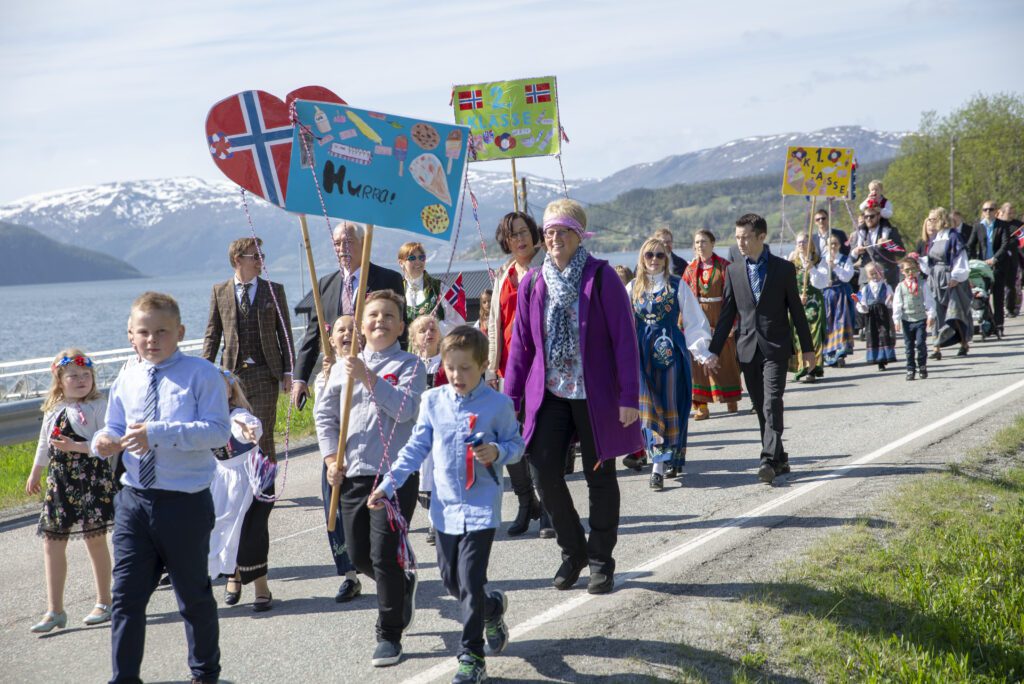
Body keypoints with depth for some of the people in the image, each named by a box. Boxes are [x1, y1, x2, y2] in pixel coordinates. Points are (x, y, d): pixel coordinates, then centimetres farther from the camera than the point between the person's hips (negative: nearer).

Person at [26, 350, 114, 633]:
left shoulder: (98, 406, -9)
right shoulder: (53, 410, 8)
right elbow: (44, 444, 20)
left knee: (95, 540, 4)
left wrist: (75, 447, -24)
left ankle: (104, 602, 20)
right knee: (52, 543, 4)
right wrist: (35, 473, 28)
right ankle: (54, 611, 11)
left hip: (92, 481, -5)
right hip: (59, 483, 6)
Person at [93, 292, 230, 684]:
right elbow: (115, 427, 17)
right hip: (134, 501, 4)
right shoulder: (126, 381, 6)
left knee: (194, 595, 13)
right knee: (127, 596, 5)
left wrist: (159, 433, -26)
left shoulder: (201, 375, -9)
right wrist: (104, 440, -8)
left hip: (185, 503, -4)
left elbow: (218, 431, -18)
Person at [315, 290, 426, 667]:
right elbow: (325, 413, 13)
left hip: (396, 474, -5)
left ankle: (390, 636, 7)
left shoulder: (410, 365, -1)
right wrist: (331, 457, 2)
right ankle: (403, 586, 42)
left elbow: (404, 408, -17)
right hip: (352, 474, 5)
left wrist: (368, 378, -23)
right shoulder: (344, 365, 11)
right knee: (359, 555, 11)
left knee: (385, 556, -7)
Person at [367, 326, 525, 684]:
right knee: (451, 580, 13)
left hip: (481, 508, -4)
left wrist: (498, 452, -19)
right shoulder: (432, 400, 2)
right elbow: (417, 447, 6)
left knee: (471, 583, -6)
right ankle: (493, 607, 44)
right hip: (445, 506, 4)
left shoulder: (498, 404, -7)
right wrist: (388, 483, 0)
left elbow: (516, 444, 3)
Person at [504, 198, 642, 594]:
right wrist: (511, 398, 6)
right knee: (543, 471, -7)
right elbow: (521, 344, 9)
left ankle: (601, 561, 22)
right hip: (549, 394, 3)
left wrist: (629, 397, -13)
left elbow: (624, 338, -8)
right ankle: (572, 551, 16)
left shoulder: (601, 278, -7)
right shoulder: (533, 283, 5)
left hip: (595, 395, -3)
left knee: (600, 477, 7)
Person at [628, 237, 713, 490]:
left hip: (672, 352, -1)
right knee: (648, 406, -6)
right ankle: (660, 462, -3)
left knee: (671, 405, -1)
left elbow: (694, 320, 3)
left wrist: (702, 352, -3)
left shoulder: (677, 286, 3)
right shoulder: (633, 288, 9)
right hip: (643, 355, 1)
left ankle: (667, 462, 6)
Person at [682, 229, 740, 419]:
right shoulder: (691, 268, 6)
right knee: (699, 360, -1)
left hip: (719, 318, -2)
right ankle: (702, 405, 1)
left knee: (725, 358, 6)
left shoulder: (724, 266, -1)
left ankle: (730, 399, 22)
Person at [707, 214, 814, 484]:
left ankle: (769, 459, -20)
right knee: (760, 407, 7)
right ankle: (779, 459, 17)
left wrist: (807, 348, 7)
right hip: (747, 348, 4)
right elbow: (727, 313, 10)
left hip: (775, 347, -3)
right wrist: (714, 350, 5)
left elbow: (796, 309, 5)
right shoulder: (733, 271, 8)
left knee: (772, 403, -15)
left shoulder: (783, 268, 0)